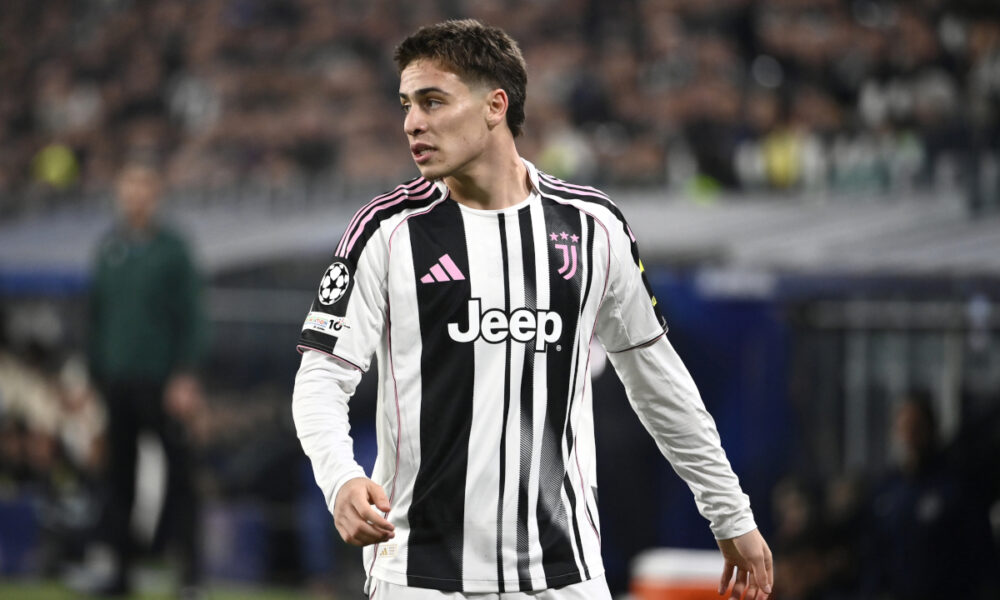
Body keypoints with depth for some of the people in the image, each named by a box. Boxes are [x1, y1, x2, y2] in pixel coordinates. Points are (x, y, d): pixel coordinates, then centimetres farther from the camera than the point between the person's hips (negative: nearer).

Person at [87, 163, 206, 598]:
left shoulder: (171, 250, -3)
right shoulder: (109, 248, 8)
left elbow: (190, 317, -6)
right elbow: (96, 312, 14)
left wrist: (185, 378, -13)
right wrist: (94, 372, 11)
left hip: (161, 379, -4)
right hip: (116, 379, 4)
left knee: (177, 472, -4)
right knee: (119, 476, 8)